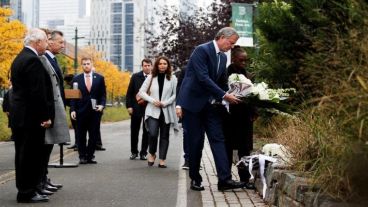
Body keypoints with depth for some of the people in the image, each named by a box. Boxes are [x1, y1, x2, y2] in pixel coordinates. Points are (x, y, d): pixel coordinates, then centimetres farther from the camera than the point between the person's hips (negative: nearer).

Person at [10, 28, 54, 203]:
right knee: (31, 155, -4)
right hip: (31, 117, -10)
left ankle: (24, 190, 21)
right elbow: (38, 92, -21)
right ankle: (27, 193, 1)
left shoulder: (20, 58, 15)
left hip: (19, 116, 10)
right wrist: (45, 116, -17)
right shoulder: (33, 60, -17)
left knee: (23, 155, 14)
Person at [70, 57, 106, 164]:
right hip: (81, 111, 0)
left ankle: (90, 156, 10)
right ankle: (82, 156, 10)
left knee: (93, 135, 2)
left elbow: (103, 94, 8)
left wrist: (102, 105, -9)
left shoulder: (99, 78, 7)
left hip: (95, 111, 1)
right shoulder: (76, 79, 5)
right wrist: (72, 110, -6)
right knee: (81, 136, 2)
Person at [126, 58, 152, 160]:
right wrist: (129, 106, -4)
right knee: (134, 131, 8)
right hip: (136, 107, 2)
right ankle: (134, 152, 21)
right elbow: (129, 92, 3)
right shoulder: (135, 77, 2)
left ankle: (143, 153, 14)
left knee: (146, 131, 4)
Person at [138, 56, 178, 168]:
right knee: (152, 133, -15)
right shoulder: (151, 77, 4)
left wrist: (165, 103, -13)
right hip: (153, 111, 0)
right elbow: (142, 92, 3)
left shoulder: (172, 78, 0)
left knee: (164, 136, 4)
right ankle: (152, 154, 11)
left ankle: (162, 159, 11)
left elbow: (175, 94, -2)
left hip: (166, 111, 0)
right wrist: (153, 101, -10)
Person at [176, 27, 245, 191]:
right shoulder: (202, 50, -15)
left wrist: (230, 96, 2)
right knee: (196, 142, 0)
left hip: (211, 105, 7)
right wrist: (224, 95, -23)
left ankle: (224, 179, -6)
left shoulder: (223, 57, 10)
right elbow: (203, 78, -23)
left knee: (218, 139, -2)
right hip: (193, 103, -7)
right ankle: (195, 179, 13)